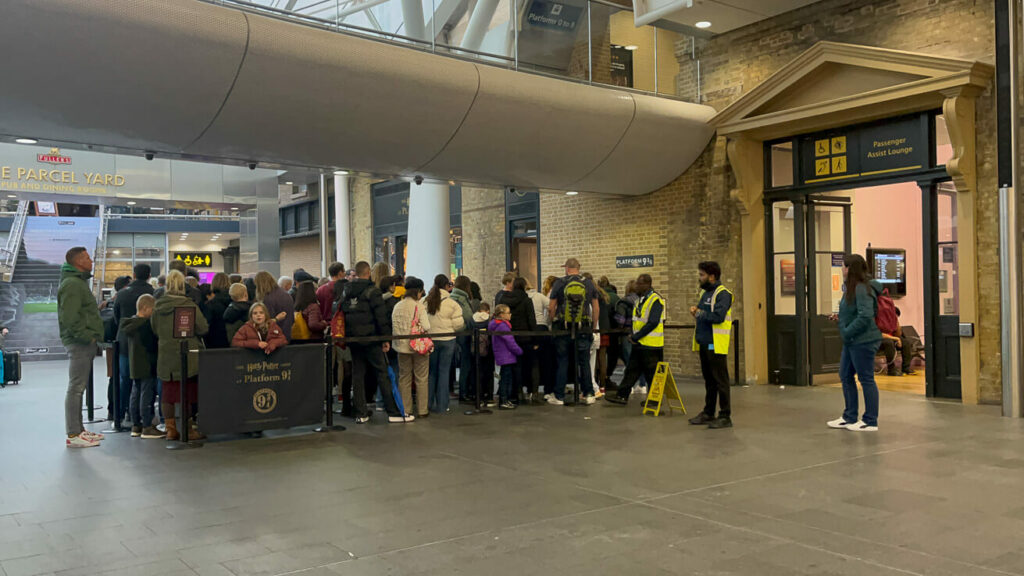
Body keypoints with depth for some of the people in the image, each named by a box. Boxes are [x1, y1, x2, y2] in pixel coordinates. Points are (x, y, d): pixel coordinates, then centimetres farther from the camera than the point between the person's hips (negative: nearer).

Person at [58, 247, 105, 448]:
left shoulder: (79, 282, 21)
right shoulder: (72, 284, -13)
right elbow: (69, 317, -23)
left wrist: (92, 336, 15)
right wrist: (86, 336, -19)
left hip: (85, 343, 11)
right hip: (79, 343, -11)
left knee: (79, 387, 14)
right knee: (76, 388, -8)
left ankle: (79, 429, 22)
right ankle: (73, 435, -5)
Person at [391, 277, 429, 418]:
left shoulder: (397, 307, 2)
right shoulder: (419, 306, -12)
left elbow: (393, 326, 2)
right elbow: (426, 327, -17)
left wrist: (398, 341, 12)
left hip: (402, 347, 4)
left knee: (404, 378, 12)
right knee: (421, 379, 5)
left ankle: (405, 409, 16)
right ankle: (422, 410, 9)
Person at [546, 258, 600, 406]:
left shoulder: (559, 283, -1)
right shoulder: (589, 284, 4)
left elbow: (551, 307, -2)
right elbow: (596, 308, 7)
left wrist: (554, 321, 11)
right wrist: (593, 325, 15)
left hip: (563, 328, -1)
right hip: (584, 330, 1)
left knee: (562, 362, 5)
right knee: (584, 362, 10)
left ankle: (559, 396, 10)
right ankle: (588, 394, 13)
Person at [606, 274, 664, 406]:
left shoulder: (655, 300, -15)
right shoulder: (640, 300, 13)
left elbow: (652, 323, -21)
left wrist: (635, 337, -17)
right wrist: (633, 335, 4)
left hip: (651, 345, -9)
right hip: (639, 344, 9)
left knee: (652, 374, 2)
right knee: (631, 370, 9)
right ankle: (622, 396, 12)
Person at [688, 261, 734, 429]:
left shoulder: (722, 293, -12)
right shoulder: (704, 292, 17)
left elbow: (718, 316, -24)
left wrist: (699, 313, -11)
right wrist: (695, 312, 1)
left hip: (716, 344, -9)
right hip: (704, 344, 9)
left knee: (720, 380, -4)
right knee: (709, 380, 15)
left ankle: (725, 416, 2)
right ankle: (708, 413, 23)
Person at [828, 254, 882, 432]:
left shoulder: (862, 289, -18)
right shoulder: (852, 287, 14)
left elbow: (865, 316, -26)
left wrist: (847, 332, -20)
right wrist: (840, 319, 8)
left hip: (863, 342, -11)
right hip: (851, 342, 11)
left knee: (866, 379, -1)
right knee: (845, 377, 16)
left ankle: (870, 422, 9)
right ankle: (850, 418, 27)